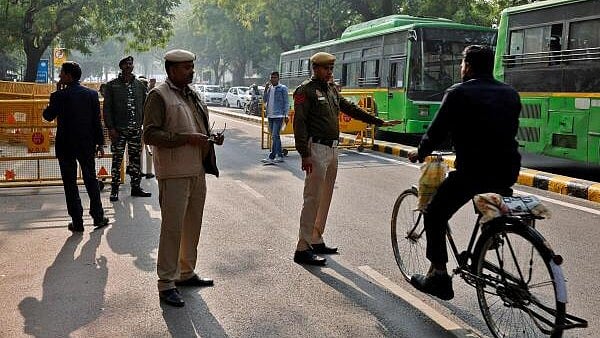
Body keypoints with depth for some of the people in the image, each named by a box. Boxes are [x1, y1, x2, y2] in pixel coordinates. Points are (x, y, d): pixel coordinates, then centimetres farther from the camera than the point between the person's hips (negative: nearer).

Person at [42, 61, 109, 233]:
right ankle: (98, 217, 19)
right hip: (87, 145, 3)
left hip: (66, 146, -3)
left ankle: (77, 222, 8)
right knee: (91, 180, 15)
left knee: (70, 183, 6)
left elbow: (48, 116, 2)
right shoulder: (92, 94, -2)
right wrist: (100, 143, 8)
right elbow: (97, 121, 1)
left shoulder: (59, 95, -12)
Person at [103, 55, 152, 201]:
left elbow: (144, 107, 13)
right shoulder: (112, 85, 1)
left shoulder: (140, 85, 11)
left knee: (136, 159, 8)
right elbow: (107, 108, -1)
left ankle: (136, 187, 18)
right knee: (117, 160, 1)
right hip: (118, 130, -3)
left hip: (136, 129, 3)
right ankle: (114, 189, 8)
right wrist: (110, 127, -10)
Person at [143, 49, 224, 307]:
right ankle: (166, 284, 7)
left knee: (192, 226, 16)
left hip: (197, 171, 8)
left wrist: (212, 137, 7)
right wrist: (186, 138, -22)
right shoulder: (159, 95, -9)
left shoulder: (191, 94, 16)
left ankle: (186, 273, 31)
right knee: (172, 228, -3)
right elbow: (150, 134, -17)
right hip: (174, 174, -8)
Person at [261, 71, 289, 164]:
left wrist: (286, 115, -11)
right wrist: (266, 90, -2)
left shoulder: (282, 88, -4)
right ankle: (280, 156, 19)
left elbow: (286, 102, -5)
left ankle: (271, 157, -13)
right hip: (270, 115, 7)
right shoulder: (269, 88, 14)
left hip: (278, 115, -7)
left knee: (275, 136, -12)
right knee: (275, 136, 11)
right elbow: (264, 100, 12)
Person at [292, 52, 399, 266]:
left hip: (332, 150, 9)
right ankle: (303, 249, -8)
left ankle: (316, 241, 22)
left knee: (325, 198, 13)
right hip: (317, 149, -9)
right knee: (313, 198, -10)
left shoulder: (331, 89, 18)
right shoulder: (306, 90, -7)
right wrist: (304, 154, -21)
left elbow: (351, 109, 26)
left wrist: (379, 122, 25)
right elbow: (299, 123, -13)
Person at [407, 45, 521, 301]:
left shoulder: (458, 93, -2)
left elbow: (438, 130, -1)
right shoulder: (510, 94, 14)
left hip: (473, 171, -6)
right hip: (508, 172, 6)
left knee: (435, 215, 9)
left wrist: (420, 153, 16)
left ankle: (438, 276, 7)